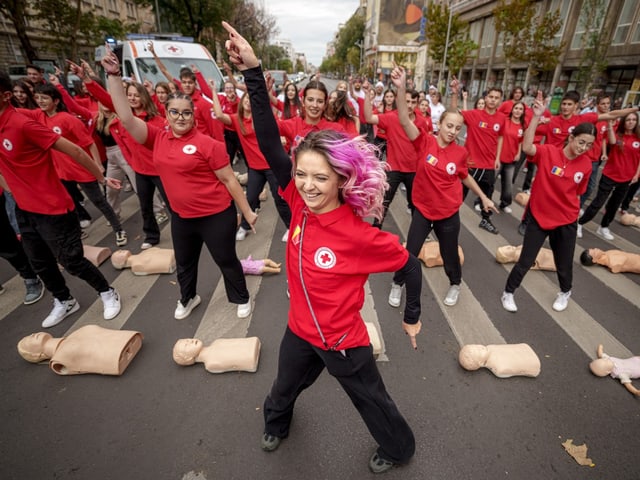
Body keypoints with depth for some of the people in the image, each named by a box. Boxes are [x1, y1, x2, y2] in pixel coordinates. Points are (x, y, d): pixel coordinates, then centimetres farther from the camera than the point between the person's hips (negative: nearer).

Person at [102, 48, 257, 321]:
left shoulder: (208, 144, -14)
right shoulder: (158, 138, 1)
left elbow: (229, 180, -12)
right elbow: (126, 118, -6)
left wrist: (247, 212, -9)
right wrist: (113, 76, -12)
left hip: (216, 215, -6)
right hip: (181, 216, 6)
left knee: (226, 260, 12)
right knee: (184, 263, 24)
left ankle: (242, 298, 36)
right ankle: (188, 298, 50)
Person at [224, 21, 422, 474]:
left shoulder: (360, 235, -31)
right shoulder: (299, 204, -18)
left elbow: (410, 265, -15)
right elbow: (270, 144, -21)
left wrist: (413, 317, -1)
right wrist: (253, 72, -28)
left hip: (344, 343, -4)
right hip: (300, 331, 5)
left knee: (373, 403, 25)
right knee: (283, 390, 32)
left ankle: (400, 449, 58)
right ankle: (276, 422, 69)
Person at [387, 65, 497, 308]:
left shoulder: (461, 152, -6)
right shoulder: (425, 141, -13)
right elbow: (405, 120, -27)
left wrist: (483, 197, 19)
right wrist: (401, 88, -40)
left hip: (449, 213, 2)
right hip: (423, 209, -2)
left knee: (449, 254, 17)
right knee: (410, 252, 7)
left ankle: (455, 284, 46)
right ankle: (397, 284, 32)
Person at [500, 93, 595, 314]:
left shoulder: (586, 165, -3)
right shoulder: (548, 152, -14)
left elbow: (576, 192, 9)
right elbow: (526, 147, -35)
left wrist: (572, 210, 10)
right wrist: (536, 117, -40)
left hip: (566, 221, 3)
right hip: (538, 216, -3)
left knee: (564, 263, 16)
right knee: (525, 260, 3)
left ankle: (565, 292, 47)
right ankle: (508, 293, 25)